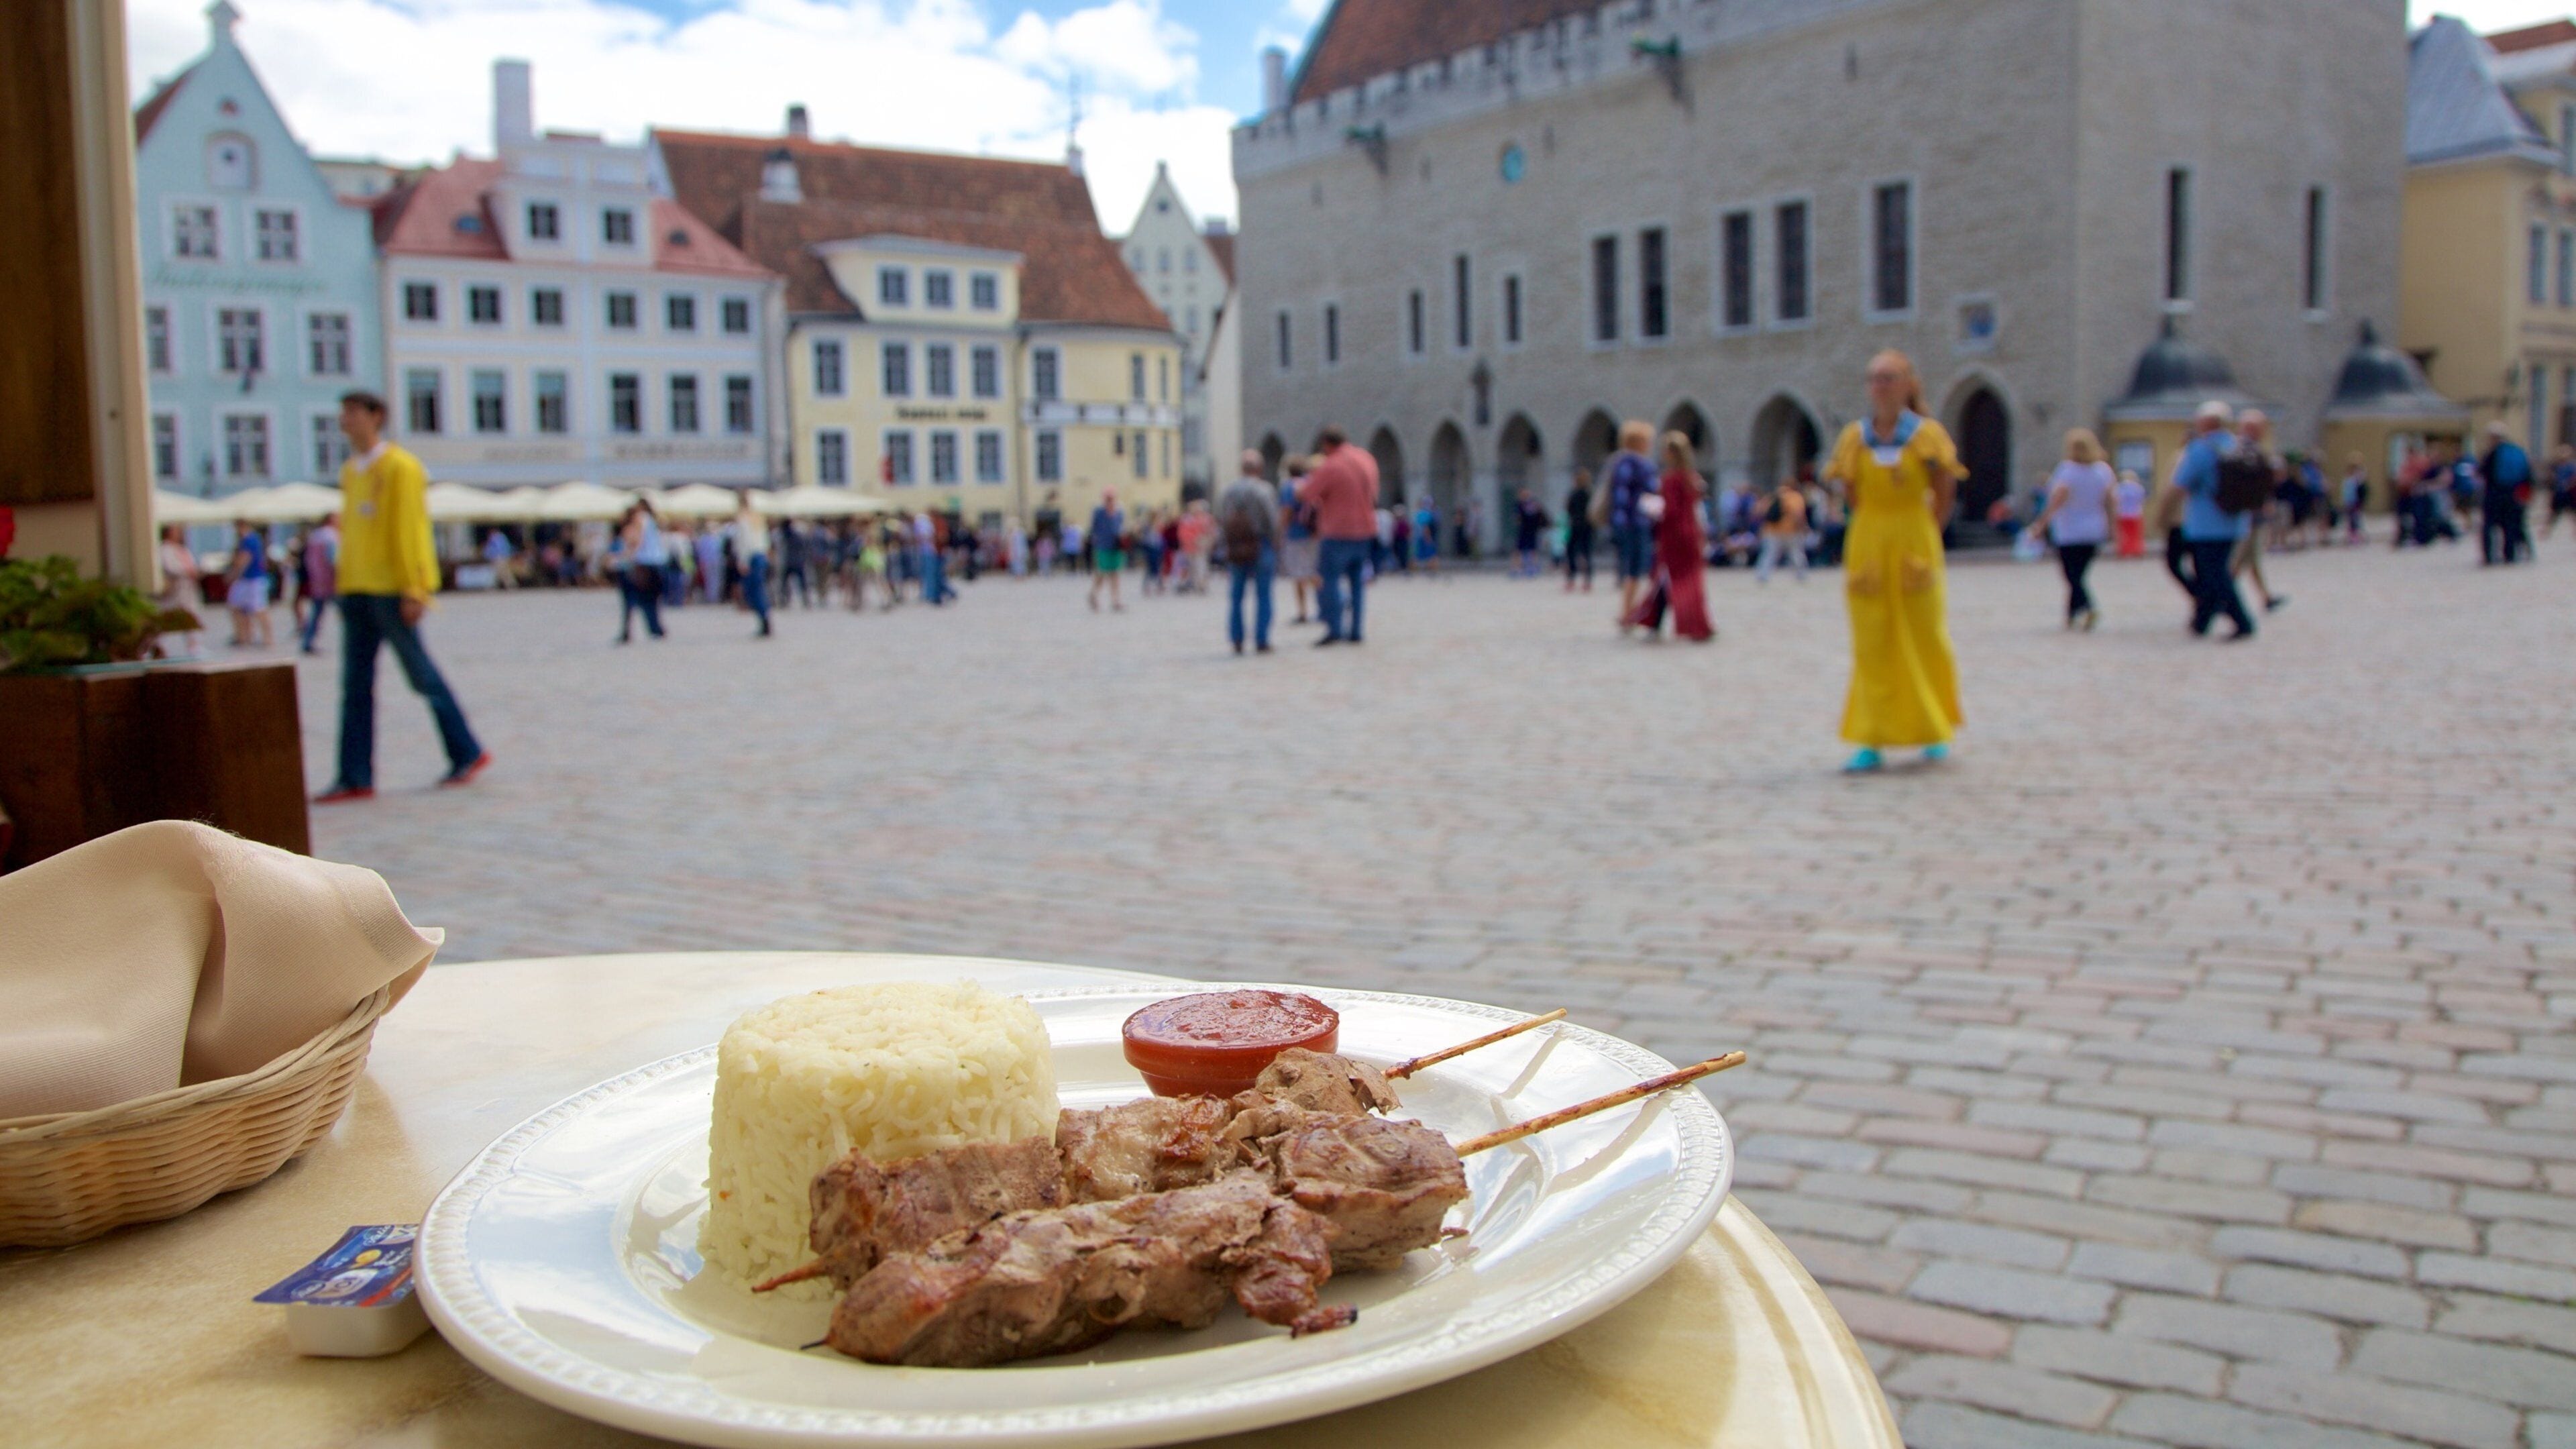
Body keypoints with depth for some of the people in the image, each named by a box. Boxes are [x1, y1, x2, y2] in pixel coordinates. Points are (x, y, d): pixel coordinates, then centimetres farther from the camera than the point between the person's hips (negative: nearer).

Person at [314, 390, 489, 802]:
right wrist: (345, 588, 14)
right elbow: (349, 531, 18)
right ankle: (355, 778, 4)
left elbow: (412, 531, -12)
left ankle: (467, 754, 12)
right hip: (357, 590, 8)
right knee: (355, 686, 3)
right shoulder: (350, 471, 16)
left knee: (423, 676, -1)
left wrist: (415, 590, -17)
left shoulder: (400, 467, -7)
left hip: (391, 591, -8)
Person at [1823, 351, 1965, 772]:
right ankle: (1872, 740, 5)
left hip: (1916, 546, -2)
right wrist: (1880, 533, 9)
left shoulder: (1927, 436, -4)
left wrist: (1919, 538, 4)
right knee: (1871, 646, 1)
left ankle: (1936, 732, 22)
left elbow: (1945, 493, 3)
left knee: (1925, 639, 6)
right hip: (1867, 547, 2)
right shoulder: (1854, 437, 1)